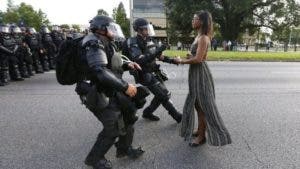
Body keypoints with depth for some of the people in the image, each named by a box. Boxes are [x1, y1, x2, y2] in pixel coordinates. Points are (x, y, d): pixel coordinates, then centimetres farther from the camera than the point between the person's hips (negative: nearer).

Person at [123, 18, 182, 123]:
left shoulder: (148, 41, 8)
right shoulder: (133, 43, -16)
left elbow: (158, 55, 18)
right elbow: (139, 60, -30)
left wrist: (170, 60, 5)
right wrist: (156, 52, -36)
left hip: (154, 73, 8)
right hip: (146, 76, -8)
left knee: (161, 95, 14)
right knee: (165, 95, -7)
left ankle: (147, 113, 29)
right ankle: (178, 117, 6)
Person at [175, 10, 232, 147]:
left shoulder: (203, 38, -17)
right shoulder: (199, 37, 12)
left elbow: (198, 59, -23)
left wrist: (181, 61, -12)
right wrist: (188, 57, 0)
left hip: (200, 73, -10)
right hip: (196, 73, 10)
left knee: (203, 105, 0)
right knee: (197, 104, 17)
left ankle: (202, 136, 13)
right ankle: (200, 130, 31)